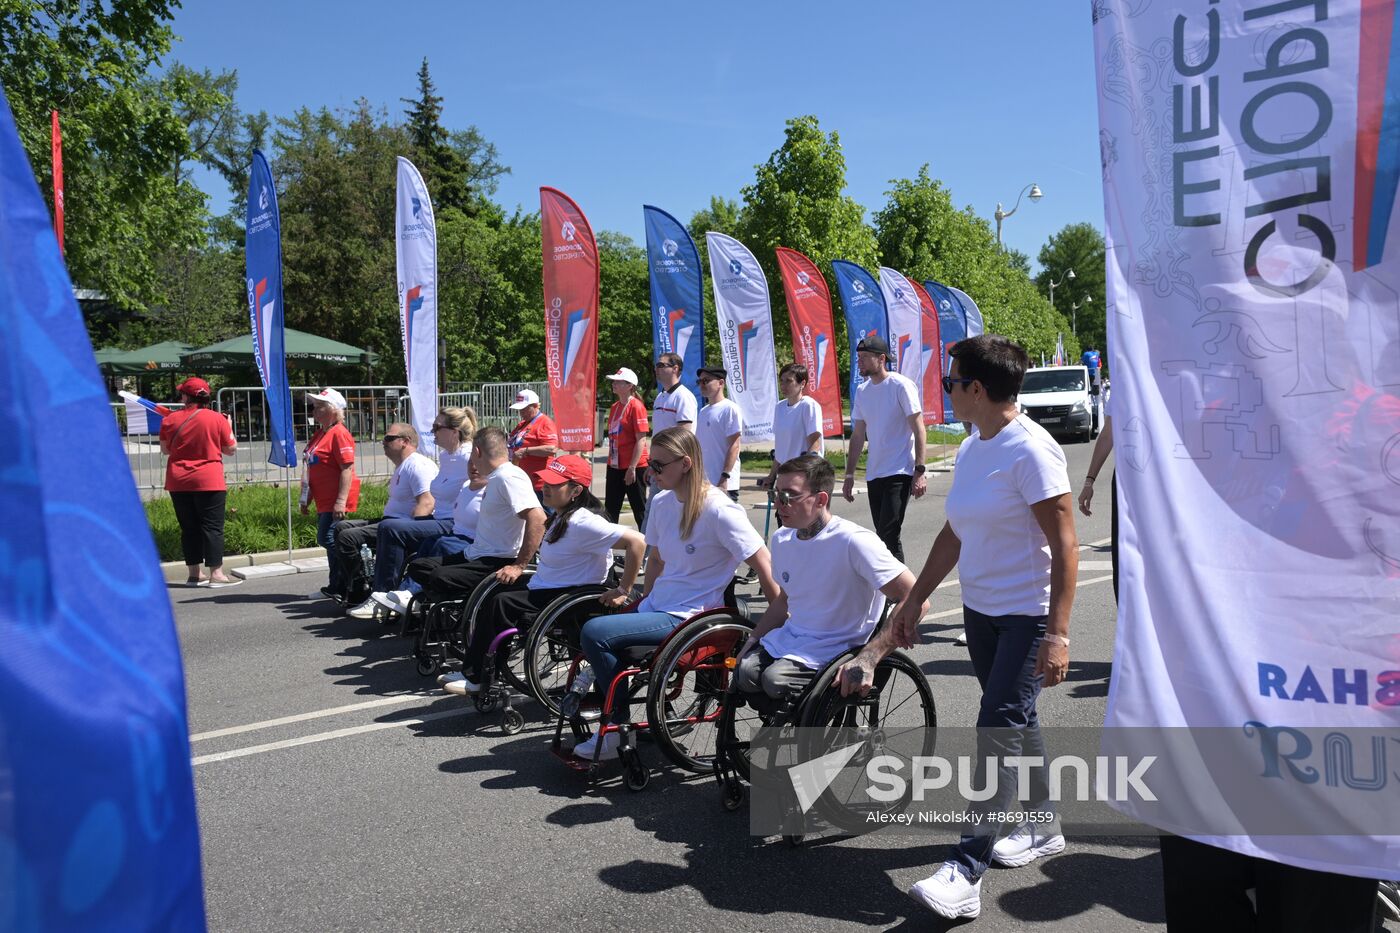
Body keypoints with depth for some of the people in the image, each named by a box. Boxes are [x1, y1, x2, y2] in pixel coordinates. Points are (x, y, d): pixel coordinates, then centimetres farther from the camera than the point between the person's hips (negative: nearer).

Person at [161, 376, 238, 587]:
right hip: (209, 482, -3)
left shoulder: (170, 420, 1)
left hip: (178, 483, 3)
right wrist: (229, 428, 16)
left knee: (189, 528, 10)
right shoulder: (217, 419, -7)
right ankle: (216, 573, -3)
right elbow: (230, 448, 1)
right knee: (212, 527, 0)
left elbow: (165, 449, 11)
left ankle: (193, 574, 15)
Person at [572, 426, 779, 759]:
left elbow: (764, 565, -14)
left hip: (689, 618, -8)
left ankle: (618, 731, -3)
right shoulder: (662, 503, 6)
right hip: (657, 608, 8)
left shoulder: (718, 510, -17)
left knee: (594, 632, -20)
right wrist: (644, 600, 19)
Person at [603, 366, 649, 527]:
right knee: (610, 509, 11)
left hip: (633, 467, -8)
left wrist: (632, 467, -20)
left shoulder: (636, 406, -12)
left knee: (639, 509, 2)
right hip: (614, 466, 8)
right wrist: (610, 460, 13)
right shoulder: (614, 407, 11)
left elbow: (641, 440, -16)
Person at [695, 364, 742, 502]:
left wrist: (724, 478, -19)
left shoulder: (730, 409, -8)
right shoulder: (703, 411, 15)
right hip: (703, 483, 8)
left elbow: (734, 446, -14)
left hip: (725, 485, -8)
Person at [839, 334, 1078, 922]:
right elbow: (954, 535, 15)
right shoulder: (972, 449, 7)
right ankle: (1043, 828, 37)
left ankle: (966, 872, -3)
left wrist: (1057, 633, -23)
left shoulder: (1031, 450, -18)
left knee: (997, 729, -8)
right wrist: (913, 602, 17)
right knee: (1016, 720, 18)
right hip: (979, 609, 8)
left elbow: (1065, 548, -19)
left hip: (1027, 614, -8)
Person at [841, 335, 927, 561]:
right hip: (873, 474, 7)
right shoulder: (862, 390, 11)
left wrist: (919, 471, -17)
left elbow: (918, 429, -10)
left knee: (888, 534, -14)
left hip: (899, 473, -7)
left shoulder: (900, 386, -8)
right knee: (883, 535, 11)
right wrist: (849, 475, 12)